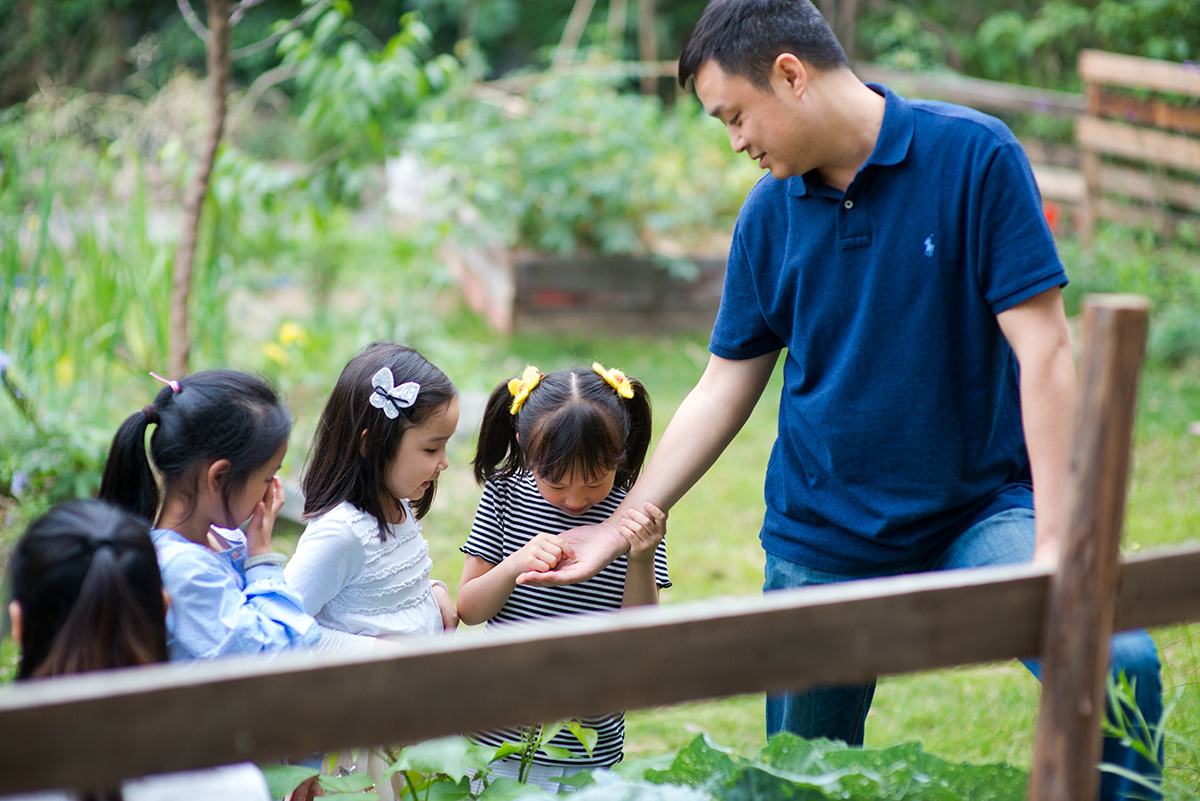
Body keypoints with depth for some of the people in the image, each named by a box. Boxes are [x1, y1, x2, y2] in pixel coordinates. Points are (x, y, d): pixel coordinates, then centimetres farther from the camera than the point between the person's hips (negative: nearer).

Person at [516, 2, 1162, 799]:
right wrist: (616, 531, 5)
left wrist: (1054, 542, -20)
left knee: (1117, 660, -27)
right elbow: (723, 390, 9)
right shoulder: (770, 212, 2)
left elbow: (1044, 351, -14)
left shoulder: (973, 156, -11)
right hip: (821, 539, 4)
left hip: (980, 508, -3)